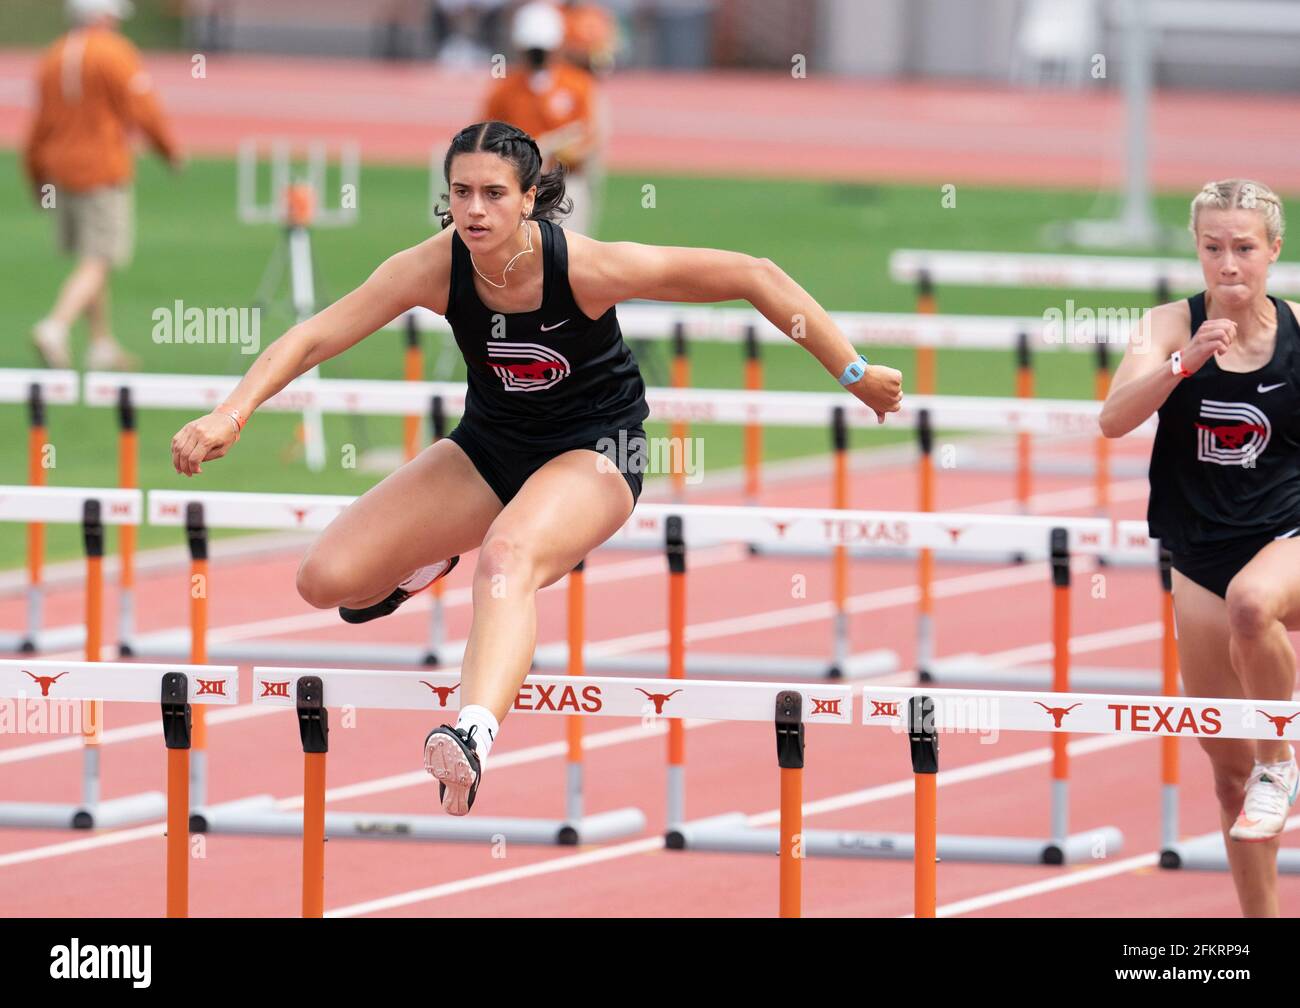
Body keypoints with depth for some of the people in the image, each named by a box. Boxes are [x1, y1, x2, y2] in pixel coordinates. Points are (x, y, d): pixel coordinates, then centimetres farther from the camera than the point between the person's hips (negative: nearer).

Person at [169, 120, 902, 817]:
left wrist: (855, 374, -18)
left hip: (594, 448, -4)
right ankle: (428, 563, 30)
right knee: (327, 580, -8)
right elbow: (314, 338, -20)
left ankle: (475, 737, -62)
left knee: (508, 556, -39)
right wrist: (231, 415, -35)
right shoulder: (436, 269, -18)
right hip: (490, 445, 4)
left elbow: (753, 276, -20)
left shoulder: (587, 267, -26)